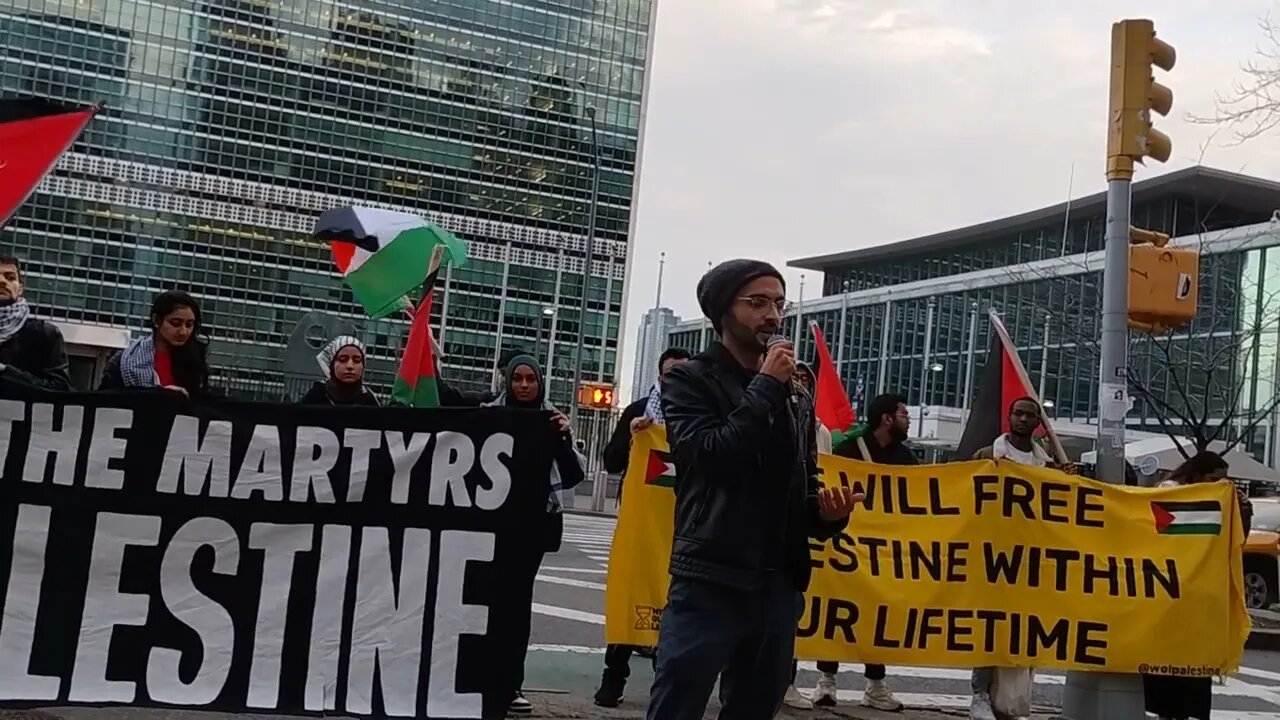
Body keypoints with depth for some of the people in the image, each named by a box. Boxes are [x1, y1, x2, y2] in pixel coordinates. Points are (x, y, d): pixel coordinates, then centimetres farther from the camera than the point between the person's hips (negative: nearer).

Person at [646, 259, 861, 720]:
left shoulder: (795, 398, 16)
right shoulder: (690, 381, 1)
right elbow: (711, 456, -17)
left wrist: (827, 514, -3)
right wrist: (766, 387, -10)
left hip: (778, 587, 6)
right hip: (709, 584, -5)